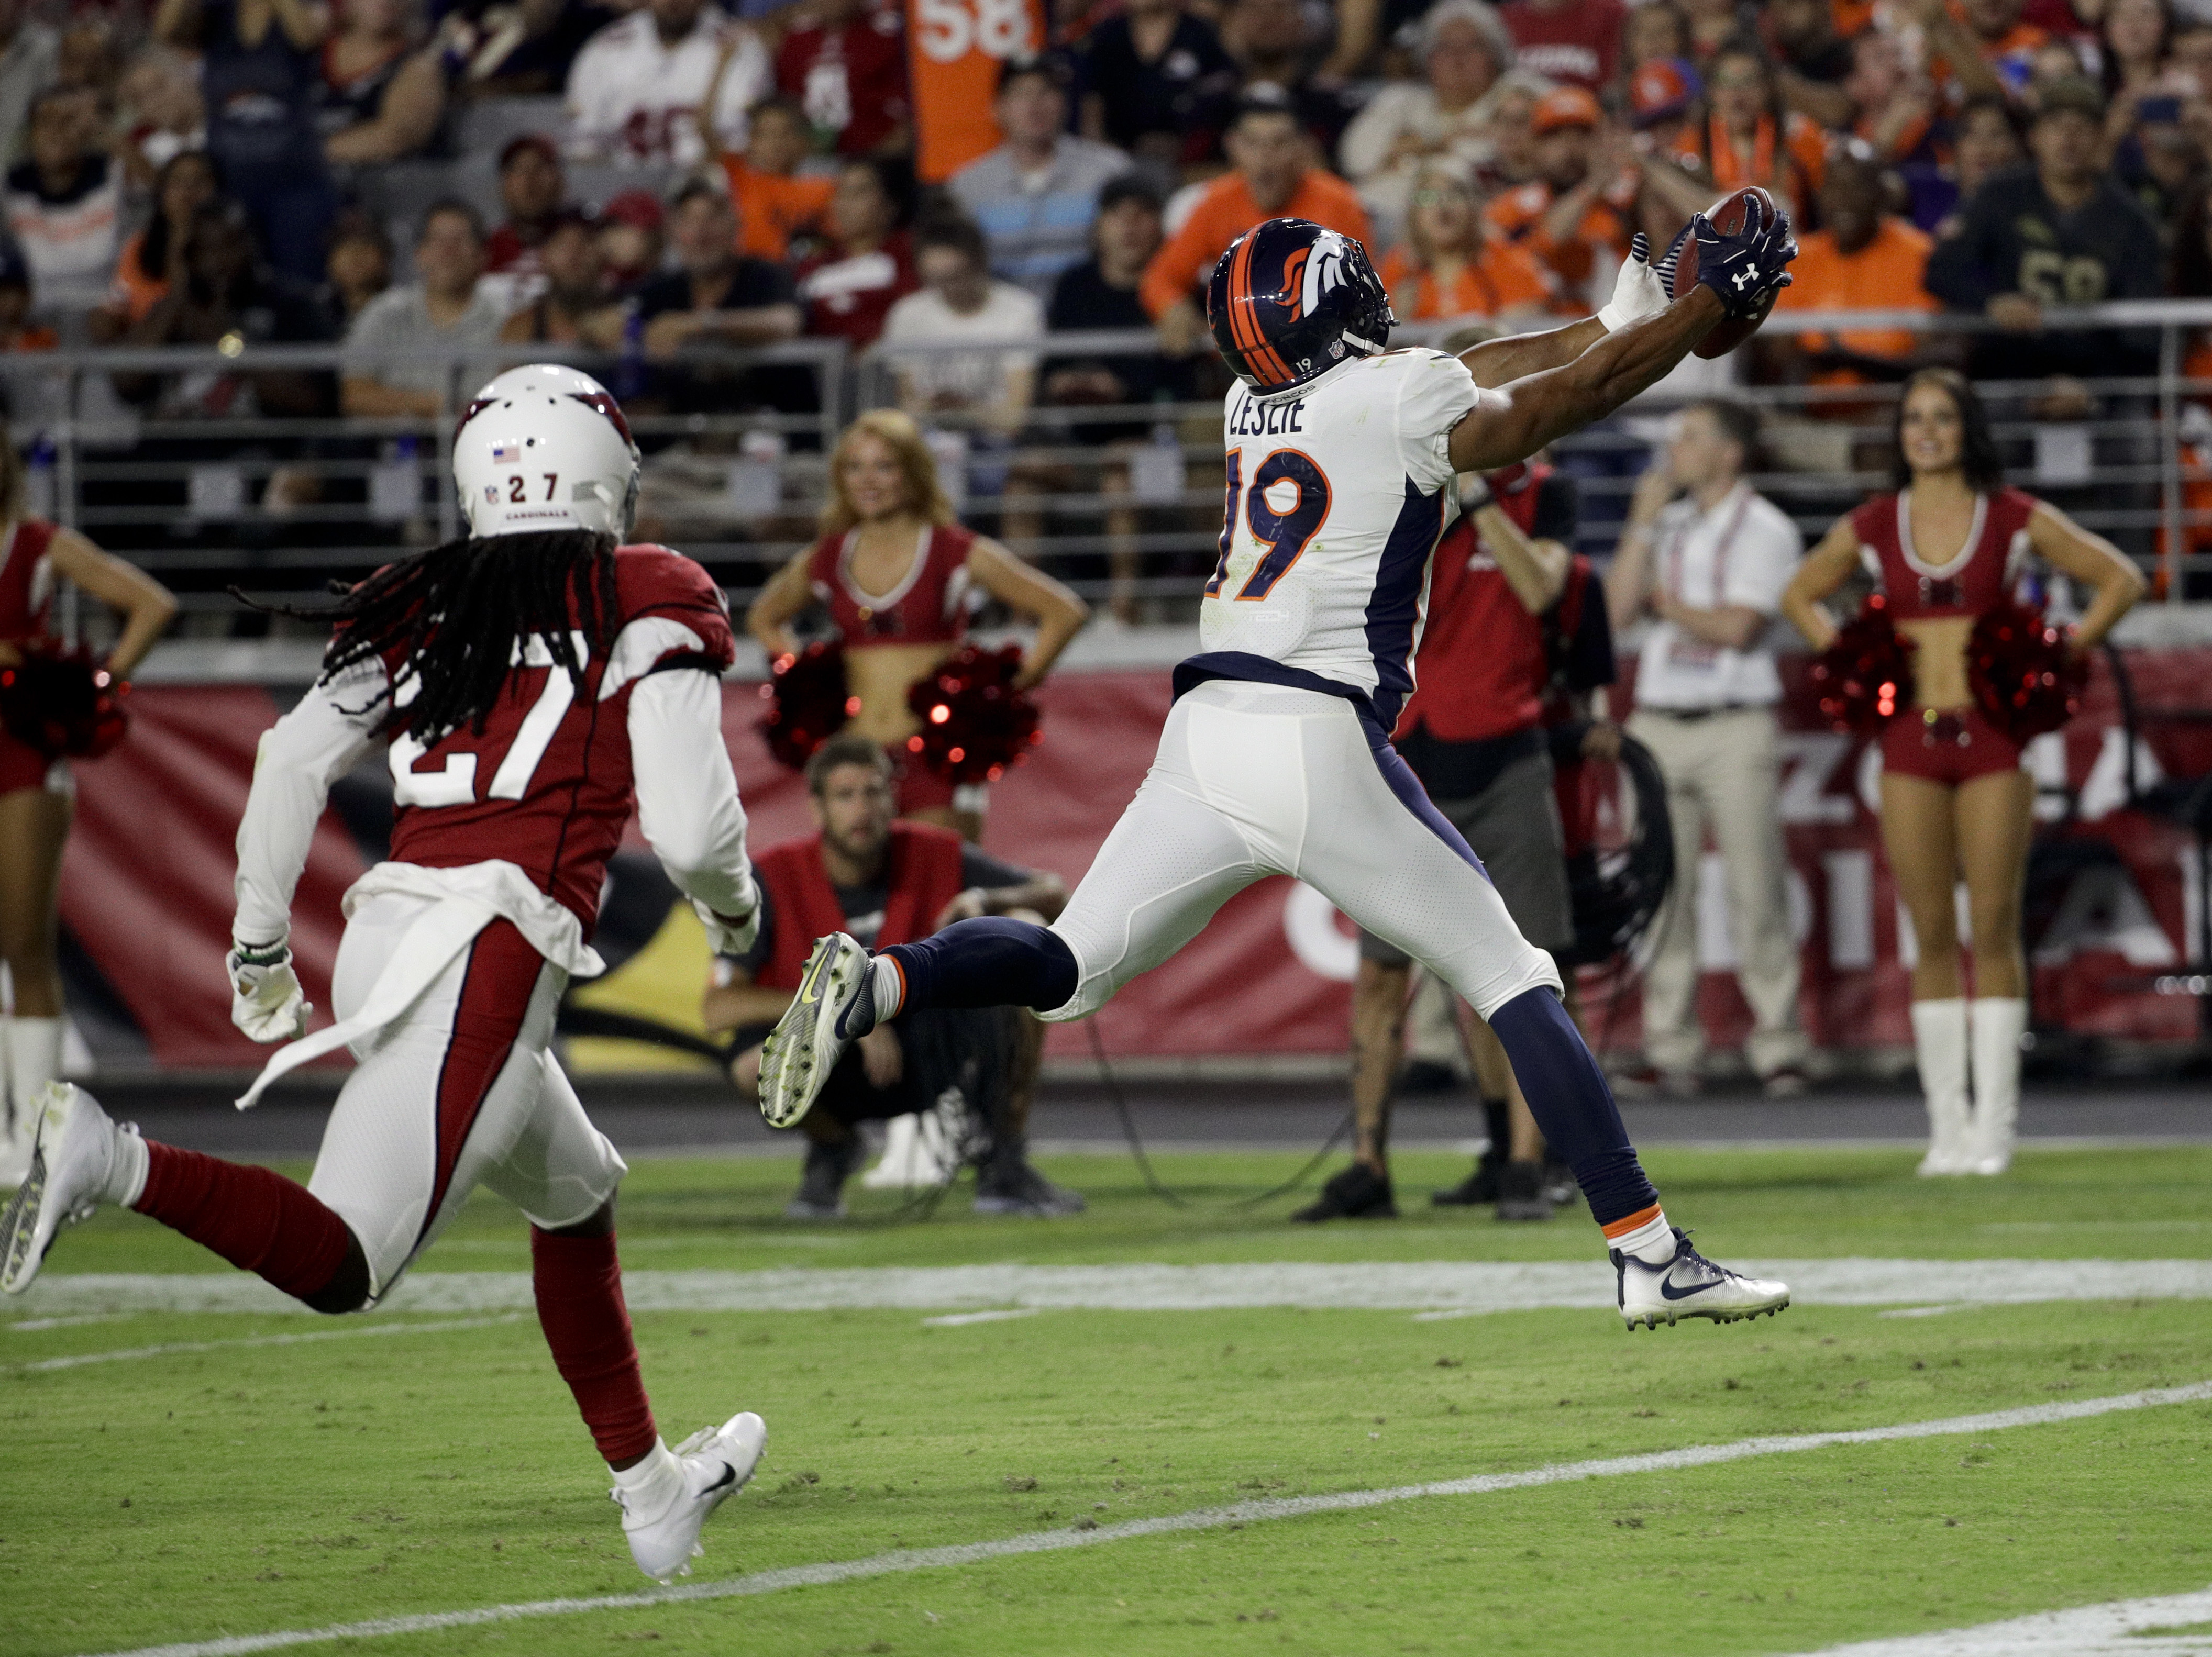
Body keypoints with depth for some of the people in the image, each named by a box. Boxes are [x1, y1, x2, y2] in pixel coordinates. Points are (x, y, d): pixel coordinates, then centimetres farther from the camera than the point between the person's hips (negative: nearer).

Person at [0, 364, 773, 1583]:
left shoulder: (423, 607, 18)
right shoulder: (647, 608, 4)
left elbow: (293, 761, 11)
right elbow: (689, 832, -3)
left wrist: (258, 947, 21)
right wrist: (731, 904, 20)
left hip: (388, 928, 7)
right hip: (494, 946, -7)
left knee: (574, 1197, 27)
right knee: (342, 1268, -16)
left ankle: (651, 1492, 36)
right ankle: (114, 1160, -35)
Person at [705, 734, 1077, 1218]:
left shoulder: (935, 856, -8)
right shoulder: (774, 882, -14)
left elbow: (1054, 895, -4)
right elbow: (718, 1010, -22)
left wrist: (985, 901, -26)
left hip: (932, 1056, 2)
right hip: (843, 1077, -2)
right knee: (757, 1063, -38)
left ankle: (1005, 1169, -12)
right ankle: (832, 1146, 2)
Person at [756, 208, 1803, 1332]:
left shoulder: (1253, 404, 17)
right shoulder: (1400, 406, -2)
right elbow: (1563, 400, 8)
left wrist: (1616, 320, 33)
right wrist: (1712, 305, 18)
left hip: (1204, 734, 5)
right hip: (1318, 743, -5)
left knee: (1068, 970, 11)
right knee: (1512, 985, 4)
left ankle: (875, 984, -18)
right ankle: (1650, 1258, 1)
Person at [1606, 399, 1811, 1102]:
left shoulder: (1766, 530, 0)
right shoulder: (1667, 527, 17)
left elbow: (1738, 627, -10)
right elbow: (1620, 609, 6)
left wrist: (1667, 604, 3)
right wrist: (1644, 521, 4)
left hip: (1736, 726, -5)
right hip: (1658, 723, 5)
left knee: (1756, 887, -7)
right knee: (1663, 890, 1)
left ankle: (1777, 1045, -3)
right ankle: (1671, 1049, 4)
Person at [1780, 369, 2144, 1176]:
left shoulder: (2015, 519, 1)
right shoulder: (1871, 527, 7)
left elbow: (2121, 579, 7)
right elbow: (1800, 596, 23)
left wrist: (2069, 649, -2)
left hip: (1993, 739, -2)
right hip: (1911, 742, 2)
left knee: (1994, 931, -4)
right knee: (1932, 935, 2)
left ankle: (1994, 1124, -1)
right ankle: (1947, 1124, 5)